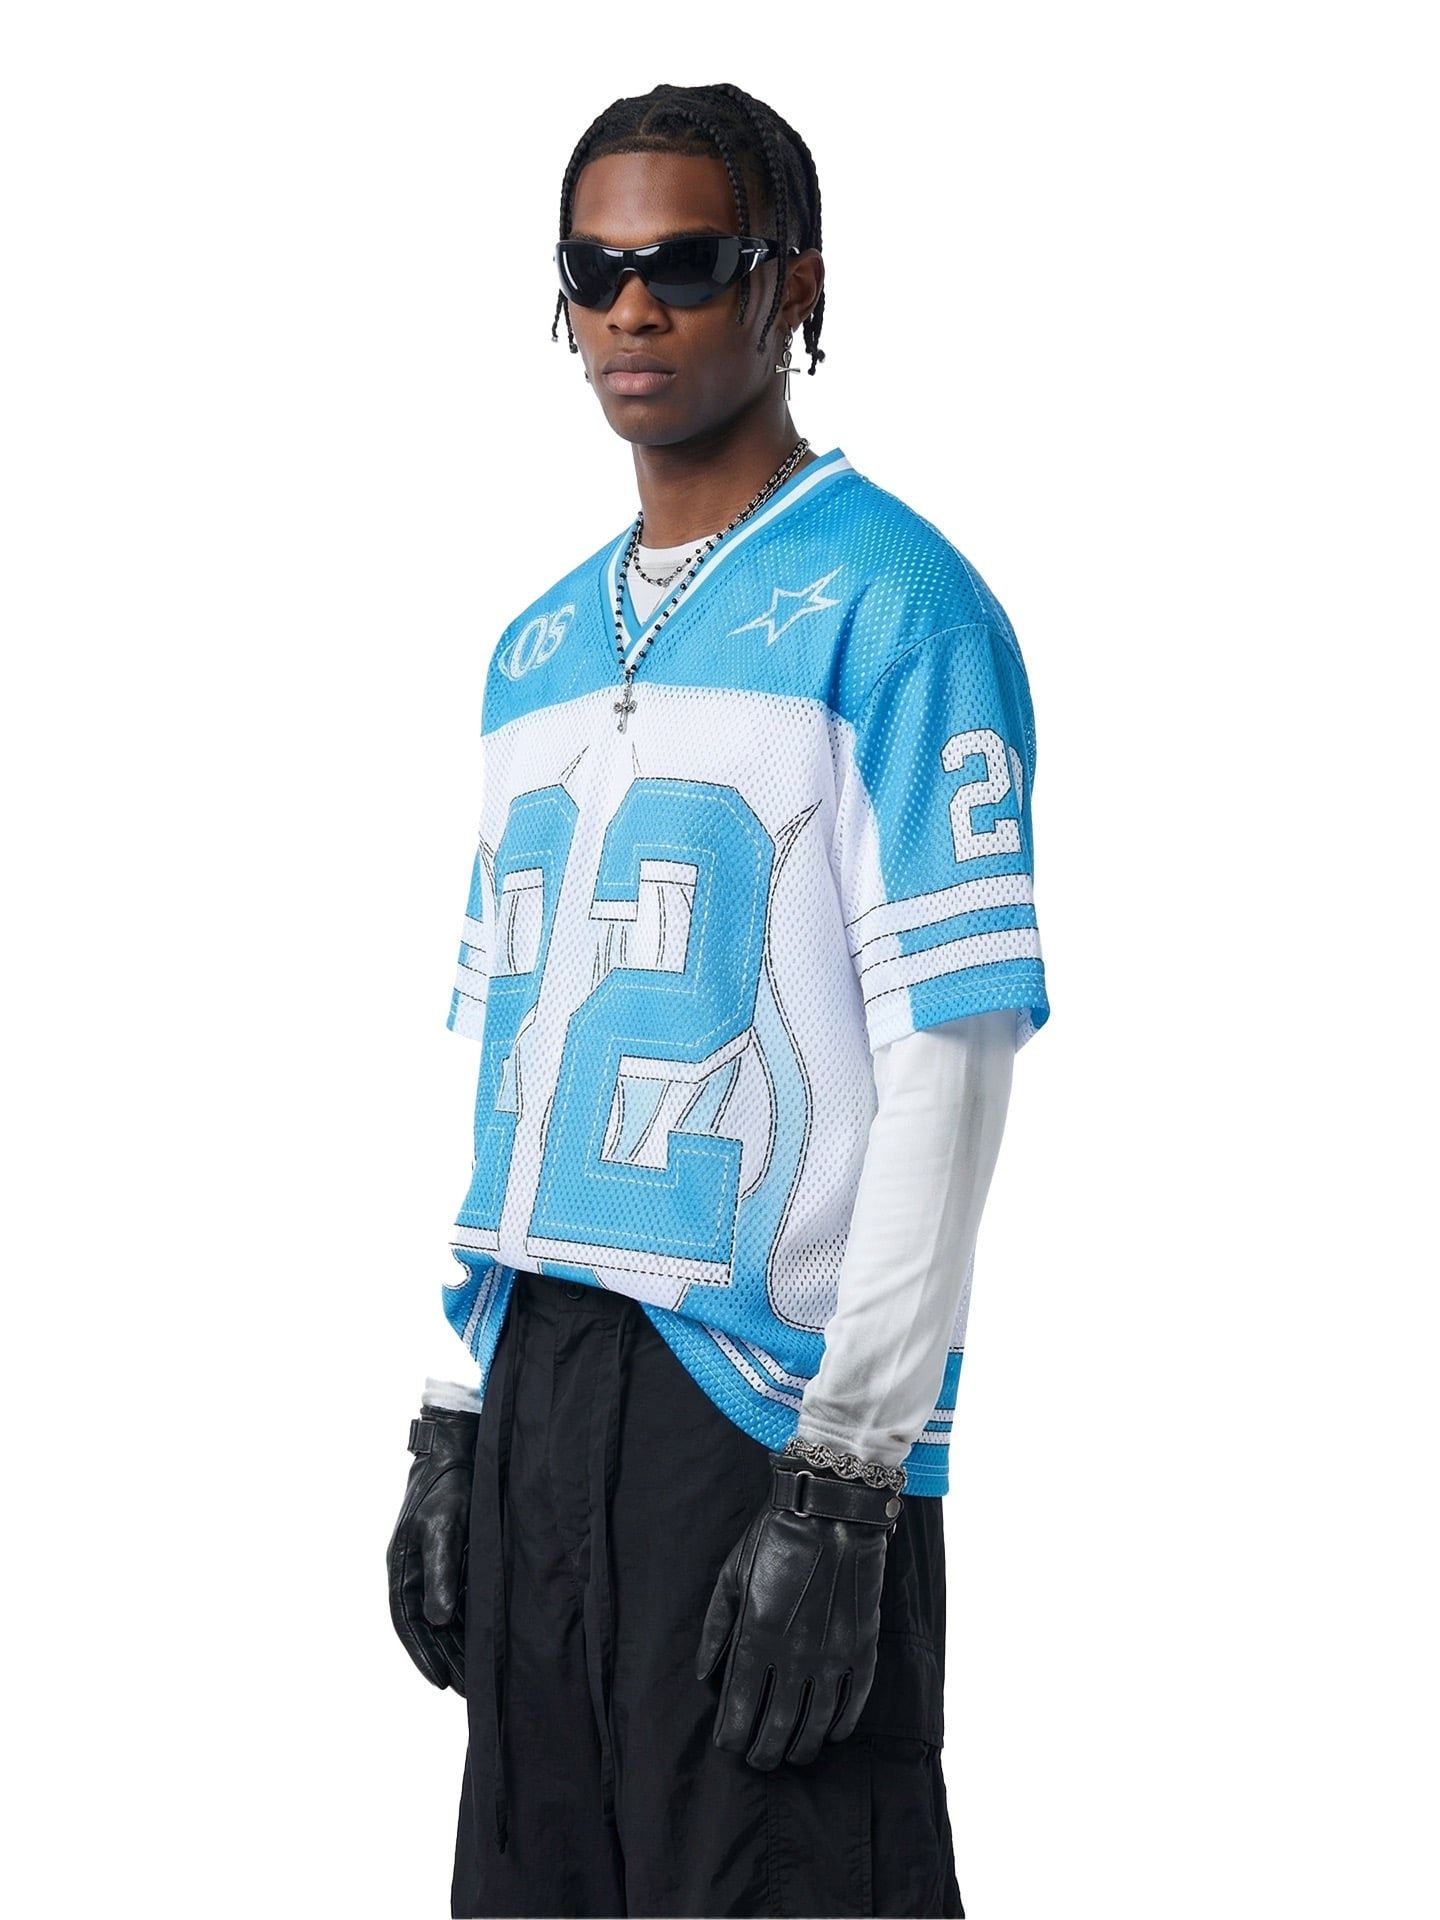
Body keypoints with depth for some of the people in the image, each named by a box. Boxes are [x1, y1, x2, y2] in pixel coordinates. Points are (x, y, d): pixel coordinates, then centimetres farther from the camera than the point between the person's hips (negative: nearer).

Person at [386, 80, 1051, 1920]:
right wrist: (453, 1417, 14)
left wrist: (845, 1475, -16)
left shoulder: (892, 606, -7)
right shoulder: (538, 647, 16)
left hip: (775, 1403, -7)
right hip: (535, 1384, 7)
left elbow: (951, 1050, -12)